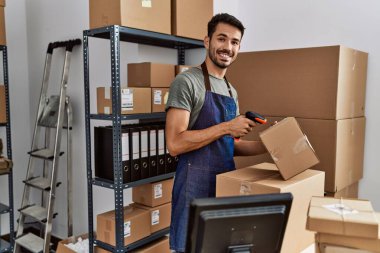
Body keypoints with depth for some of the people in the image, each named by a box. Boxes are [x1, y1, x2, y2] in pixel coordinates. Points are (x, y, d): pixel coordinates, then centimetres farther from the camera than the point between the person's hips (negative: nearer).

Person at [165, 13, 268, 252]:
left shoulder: (232, 91, 13)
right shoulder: (187, 81, -11)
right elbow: (175, 144, -20)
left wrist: (267, 145, 3)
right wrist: (226, 127, -19)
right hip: (196, 186, -7)